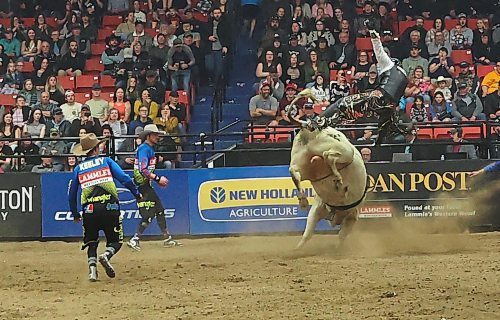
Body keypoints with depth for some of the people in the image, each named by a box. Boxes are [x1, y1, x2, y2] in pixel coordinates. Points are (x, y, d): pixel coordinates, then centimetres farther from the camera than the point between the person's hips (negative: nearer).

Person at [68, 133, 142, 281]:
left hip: (89, 210, 2)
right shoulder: (106, 161, 10)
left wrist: (75, 214, 30)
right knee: (115, 241, 10)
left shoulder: (78, 169, 16)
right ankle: (106, 255, -21)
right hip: (110, 207, -2)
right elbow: (124, 178, -1)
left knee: (91, 242, 20)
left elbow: (71, 195, 19)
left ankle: (92, 266, -4)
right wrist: (137, 193, 10)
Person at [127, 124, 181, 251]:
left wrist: (158, 179, 11)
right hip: (142, 185, -10)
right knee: (148, 214, -11)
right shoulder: (144, 148, -15)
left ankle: (168, 239, 20)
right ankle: (135, 240, -8)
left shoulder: (150, 149, 16)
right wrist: (157, 178, -23)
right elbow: (143, 170, -23)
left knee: (159, 210, 13)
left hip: (147, 185, 10)